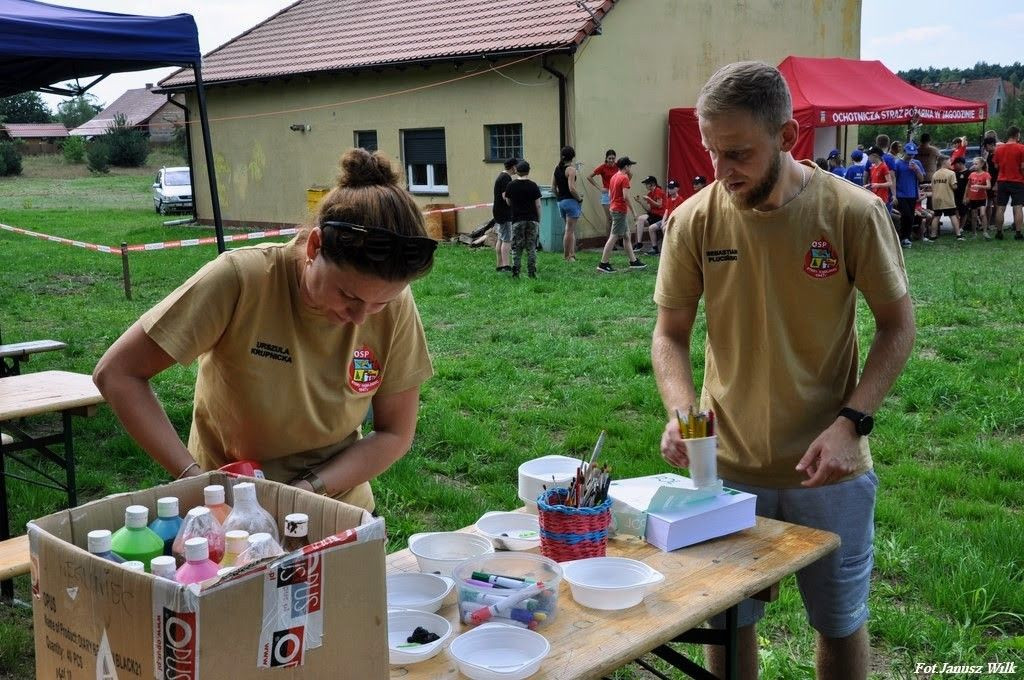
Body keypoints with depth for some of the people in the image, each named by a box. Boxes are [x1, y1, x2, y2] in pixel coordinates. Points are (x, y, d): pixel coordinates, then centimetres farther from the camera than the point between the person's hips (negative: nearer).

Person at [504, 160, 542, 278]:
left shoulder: (511, 185, -2)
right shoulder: (533, 186, -3)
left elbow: (508, 202, 8)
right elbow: (538, 205, -2)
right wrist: (539, 220, 8)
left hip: (517, 220, 0)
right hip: (532, 220, 0)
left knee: (516, 247, 5)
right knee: (531, 247, 5)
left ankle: (515, 272, 2)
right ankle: (532, 272, 5)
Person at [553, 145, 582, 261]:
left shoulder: (557, 168, 8)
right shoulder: (571, 169, -14)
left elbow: (553, 186, 9)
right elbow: (572, 188, -21)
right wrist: (579, 198, -7)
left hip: (560, 202, 7)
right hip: (571, 201, -7)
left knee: (571, 229, 18)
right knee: (569, 231, -1)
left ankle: (571, 253, 20)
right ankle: (567, 256, 2)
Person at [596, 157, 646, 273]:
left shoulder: (614, 177, 12)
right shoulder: (624, 178, -14)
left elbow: (610, 194, 15)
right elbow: (625, 197, -21)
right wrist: (633, 211, -14)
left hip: (614, 208, 10)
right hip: (620, 210, -10)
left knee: (626, 236, 15)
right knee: (614, 237, -8)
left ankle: (633, 261, 20)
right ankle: (603, 264, -8)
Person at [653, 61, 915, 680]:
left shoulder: (854, 212, -13)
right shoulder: (694, 220, -9)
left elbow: (897, 325, -4)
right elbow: (670, 334, 0)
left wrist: (851, 422, -17)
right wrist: (681, 411, -19)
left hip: (829, 467, -1)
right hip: (727, 466, 1)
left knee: (842, 624, 17)